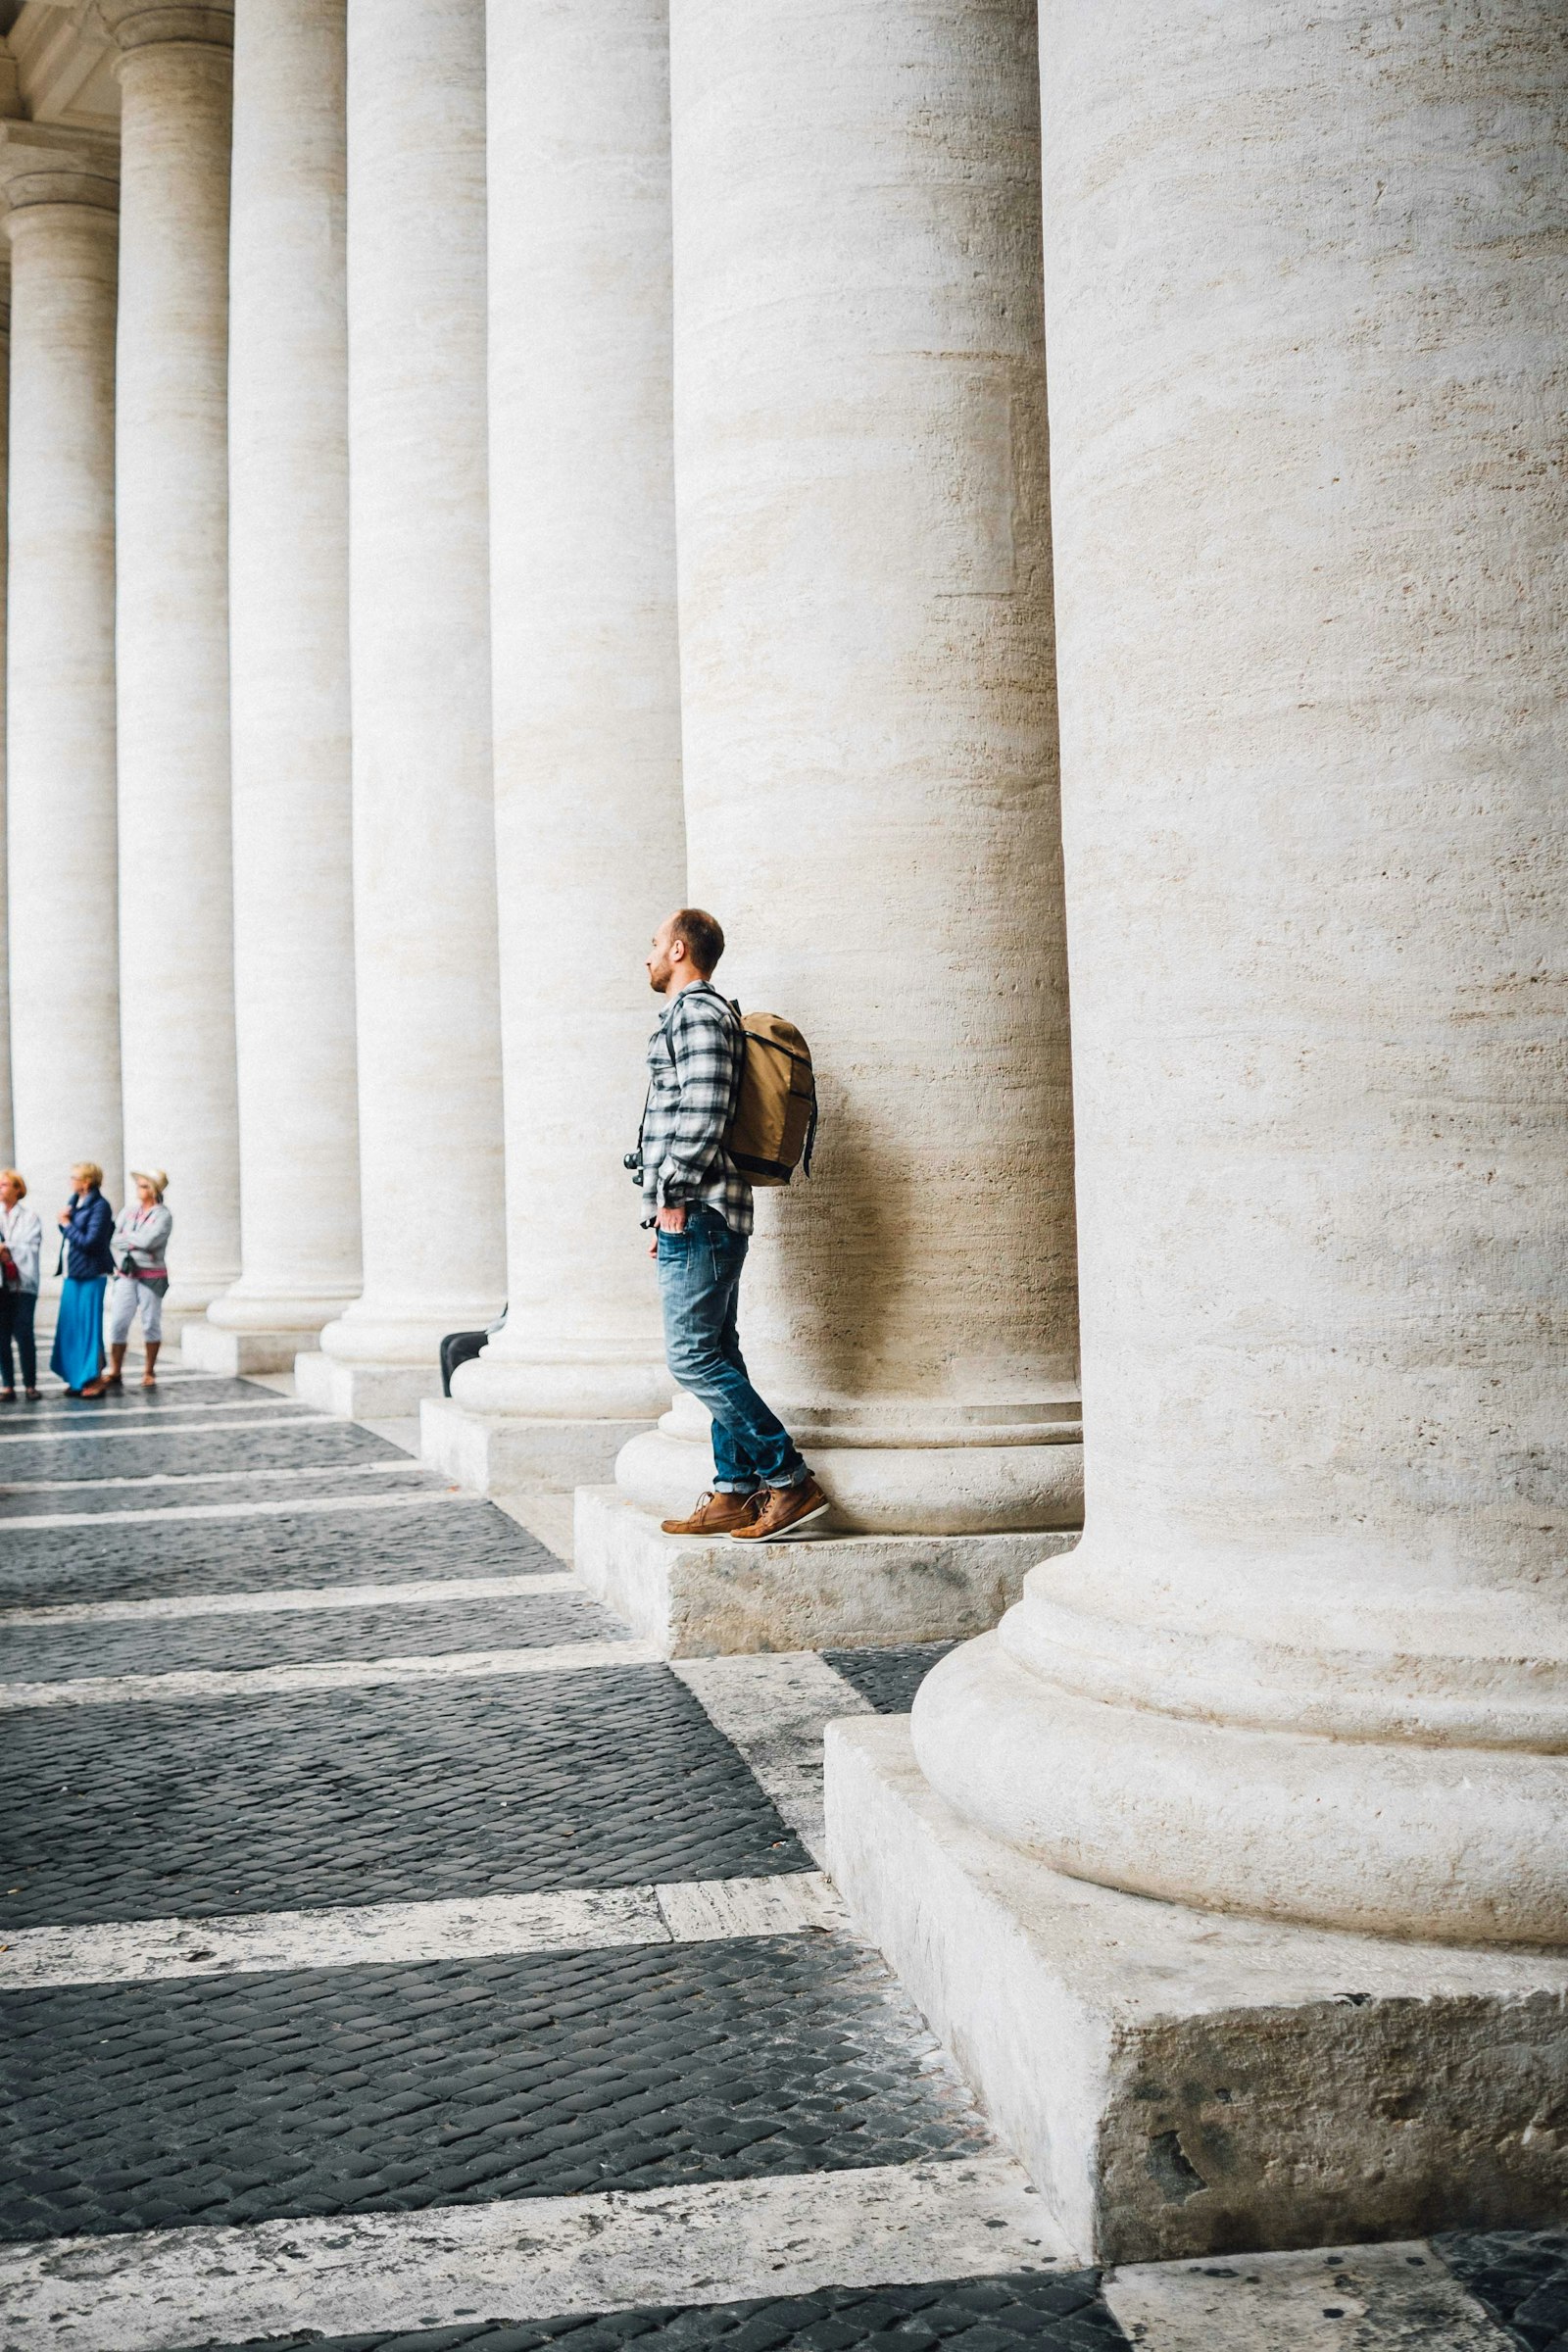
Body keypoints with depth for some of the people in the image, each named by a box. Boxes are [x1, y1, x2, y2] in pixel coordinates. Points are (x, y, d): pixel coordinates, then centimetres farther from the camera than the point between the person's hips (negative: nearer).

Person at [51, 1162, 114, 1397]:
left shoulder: (99, 1206, -13)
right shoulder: (74, 1202, 13)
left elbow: (90, 1241, -19)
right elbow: (69, 1235, 17)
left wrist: (67, 1225, -9)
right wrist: (64, 1221, -3)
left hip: (90, 1275, -8)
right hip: (73, 1273, 8)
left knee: (89, 1327, -4)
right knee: (71, 1327, 10)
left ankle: (94, 1379, 2)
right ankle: (77, 1378, 17)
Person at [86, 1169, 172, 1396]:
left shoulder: (162, 1216, -4)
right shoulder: (129, 1209, 10)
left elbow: (148, 1240, -19)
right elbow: (116, 1238, 3)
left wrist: (127, 1237, -5)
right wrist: (137, 1241, -10)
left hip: (152, 1276, -3)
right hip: (126, 1275, 3)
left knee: (151, 1323, 4)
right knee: (118, 1323, -4)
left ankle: (149, 1372, 15)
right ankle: (114, 1373, -3)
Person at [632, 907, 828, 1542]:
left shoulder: (697, 1012, -10)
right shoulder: (695, 1014, 23)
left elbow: (704, 1114, -20)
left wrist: (671, 1196, -17)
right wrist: (664, 1208, 23)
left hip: (696, 1214, -11)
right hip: (698, 1217, 11)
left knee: (693, 1357, -12)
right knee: (715, 1357, 9)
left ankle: (792, 1482, -11)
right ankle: (736, 1493, 11)